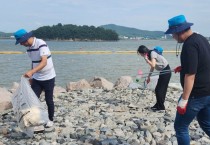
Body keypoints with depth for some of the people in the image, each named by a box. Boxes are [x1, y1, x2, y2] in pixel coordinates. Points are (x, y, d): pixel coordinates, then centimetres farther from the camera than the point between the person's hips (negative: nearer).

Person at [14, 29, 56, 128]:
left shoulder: (41, 44, -23)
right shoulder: (29, 47, 2)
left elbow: (44, 62, -33)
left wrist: (31, 71, -44)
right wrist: (31, 76, 17)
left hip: (48, 78, -6)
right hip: (36, 79, 7)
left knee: (49, 100, 6)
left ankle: (50, 120, 24)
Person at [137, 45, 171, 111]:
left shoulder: (152, 53, -18)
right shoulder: (149, 55, 9)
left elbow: (153, 65, -28)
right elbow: (152, 67, 16)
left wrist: (146, 59, -18)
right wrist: (148, 77, 16)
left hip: (166, 71, -9)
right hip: (163, 72, 9)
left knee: (160, 90, -6)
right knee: (157, 90, 12)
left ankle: (161, 107, 3)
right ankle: (158, 105, 22)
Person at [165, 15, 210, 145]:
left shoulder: (189, 45, -20)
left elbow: (190, 75, -25)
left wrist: (184, 99, -23)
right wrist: (184, 67, 17)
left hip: (196, 94, -9)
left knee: (180, 127, 4)